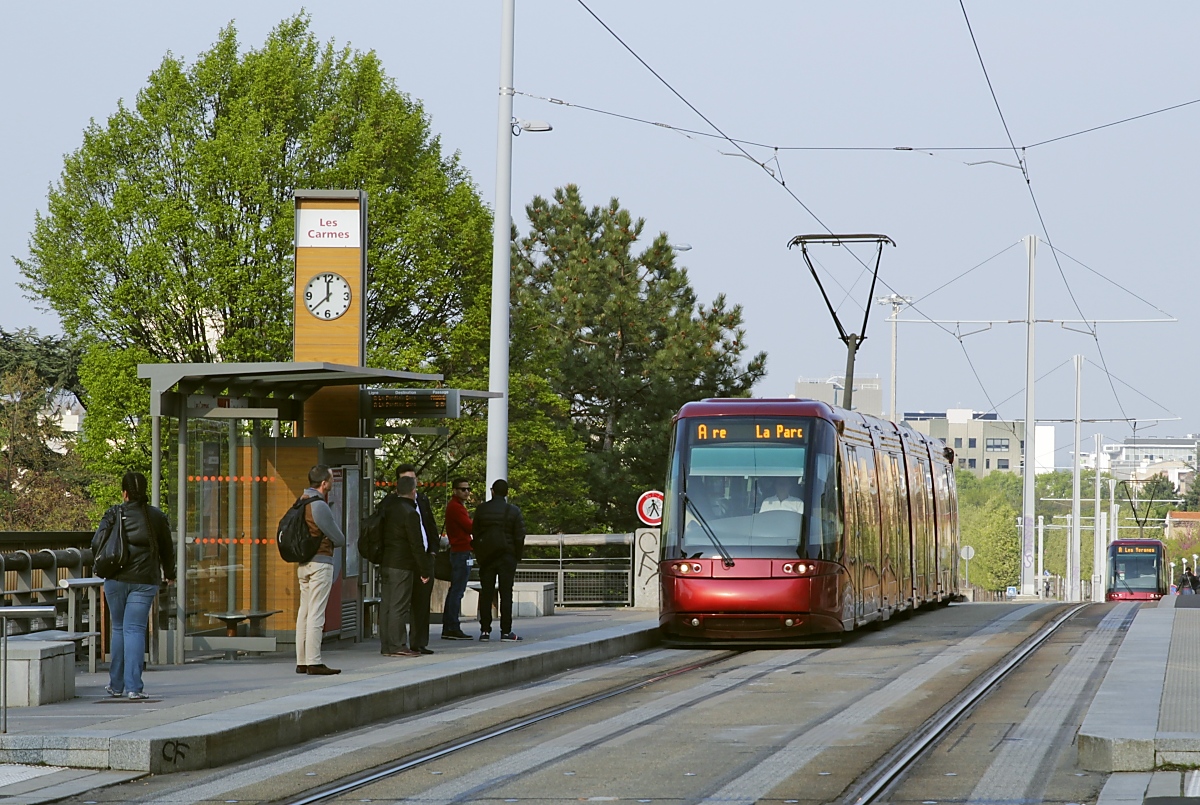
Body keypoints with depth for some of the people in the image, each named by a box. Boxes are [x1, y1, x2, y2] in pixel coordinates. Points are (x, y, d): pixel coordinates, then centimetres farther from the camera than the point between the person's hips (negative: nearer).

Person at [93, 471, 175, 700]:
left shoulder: (114, 514, -1)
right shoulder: (156, 517, 3)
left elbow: (97, 543, -8)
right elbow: (167, 549, 13)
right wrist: (169, 573, 31)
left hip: (116, 579, 0)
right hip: (145, 581, 0)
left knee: (119, 629, 13)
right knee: (135, 629, -1)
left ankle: (116, 685, 19)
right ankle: (133, 686, -11)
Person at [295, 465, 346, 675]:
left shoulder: (302, 502, 12)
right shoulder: (319, 506, -17)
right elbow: (339, 539, -10)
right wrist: (332, 541, 9)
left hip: (303, 564, 9)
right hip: (320, 563, -9)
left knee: (304, 612, 11)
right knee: (316, 613, -8)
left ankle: (302, 661, 13)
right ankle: (313, 662, -9)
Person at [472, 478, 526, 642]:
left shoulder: (481, 509, 1)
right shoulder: (514, 511, -4)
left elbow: (475, 533, 5)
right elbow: (520, 536, -4)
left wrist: (479, 555, 12)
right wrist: (518, 557, 7)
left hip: (486, 556, 2)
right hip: (507, 557, -2)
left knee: (486, 593, 5)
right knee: (506, 593, -1)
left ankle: (485, 630, 4)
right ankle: (506, 631, -5)